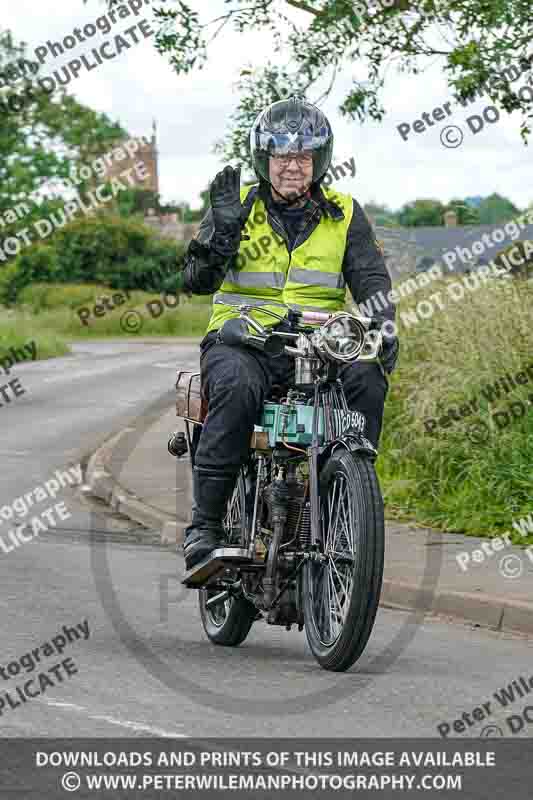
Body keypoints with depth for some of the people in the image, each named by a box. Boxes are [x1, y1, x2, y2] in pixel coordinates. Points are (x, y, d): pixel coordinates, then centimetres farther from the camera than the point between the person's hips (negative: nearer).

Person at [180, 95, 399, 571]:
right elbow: (197, 282, -2)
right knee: (237, 386, -35)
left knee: (367, 377, -29)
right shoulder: (238, 206, 7)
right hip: (243, 341, -2)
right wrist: (225, 229, -19)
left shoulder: (344, 215, 13)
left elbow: (371, 280, 3)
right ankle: (205, 524, -30)